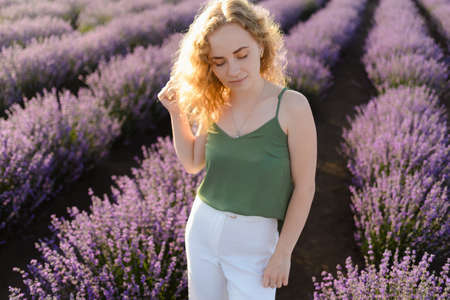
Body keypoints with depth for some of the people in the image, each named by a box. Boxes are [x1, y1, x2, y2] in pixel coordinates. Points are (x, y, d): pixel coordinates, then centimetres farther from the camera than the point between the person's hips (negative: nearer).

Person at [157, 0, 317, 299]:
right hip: (201, 226, 5)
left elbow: (304, 186, -11)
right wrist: (177, 112, -2)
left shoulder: (292, 106, -15)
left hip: (253, 240, -4)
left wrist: (283, 253, -9)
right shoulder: (215, 105, -1)